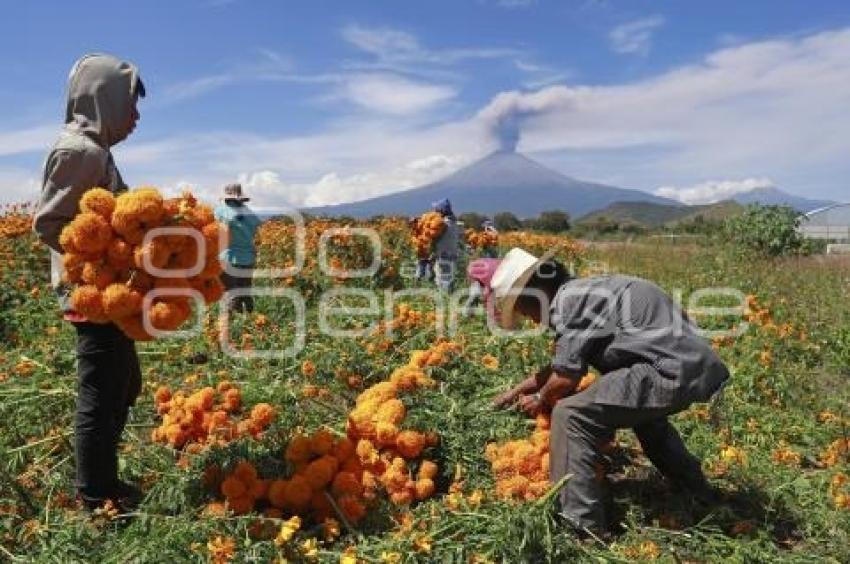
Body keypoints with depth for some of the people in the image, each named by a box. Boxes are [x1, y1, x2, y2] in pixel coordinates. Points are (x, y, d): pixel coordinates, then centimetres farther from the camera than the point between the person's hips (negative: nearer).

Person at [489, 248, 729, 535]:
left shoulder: (567, 301, -11)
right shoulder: (579, 291, 19)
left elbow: (565, 376, -9)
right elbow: (564, 362, 30)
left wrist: (540, 400, 12)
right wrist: (518, 390, 36)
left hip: (673, 369, -11)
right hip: (695, 362, 11)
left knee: (571, 415, -11)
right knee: (643, 411, 38)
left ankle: (581, 528, -5)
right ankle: (701, 496, 51)